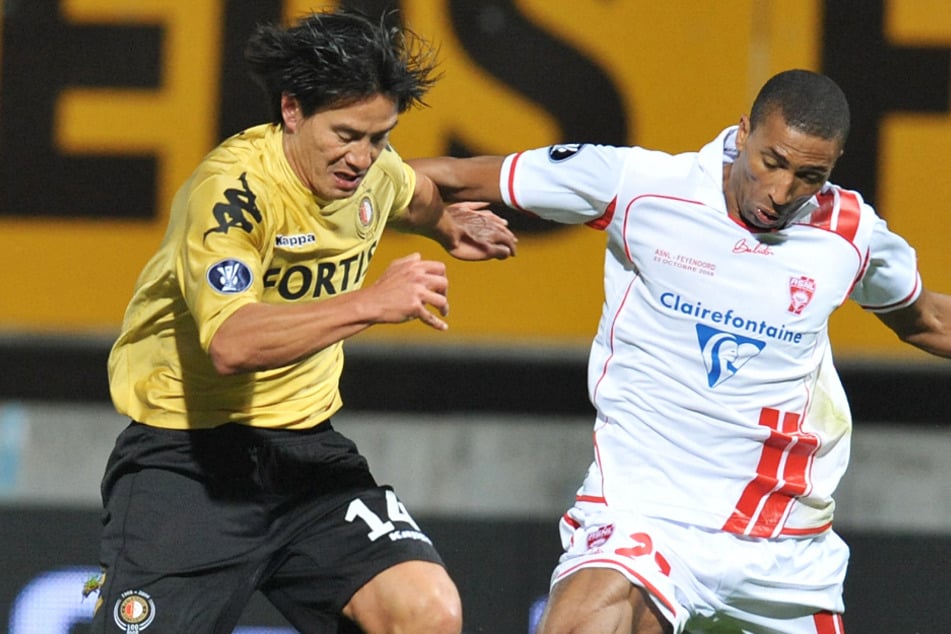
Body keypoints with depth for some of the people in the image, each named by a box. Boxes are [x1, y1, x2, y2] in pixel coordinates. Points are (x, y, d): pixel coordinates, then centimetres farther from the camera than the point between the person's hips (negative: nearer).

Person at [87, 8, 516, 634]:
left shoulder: (371, 168, 2)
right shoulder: (232, 188, -22)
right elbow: (230, 343, -38)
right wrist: (368, 304, -42)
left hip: (307, 446, 6)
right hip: (187, 458, -5)